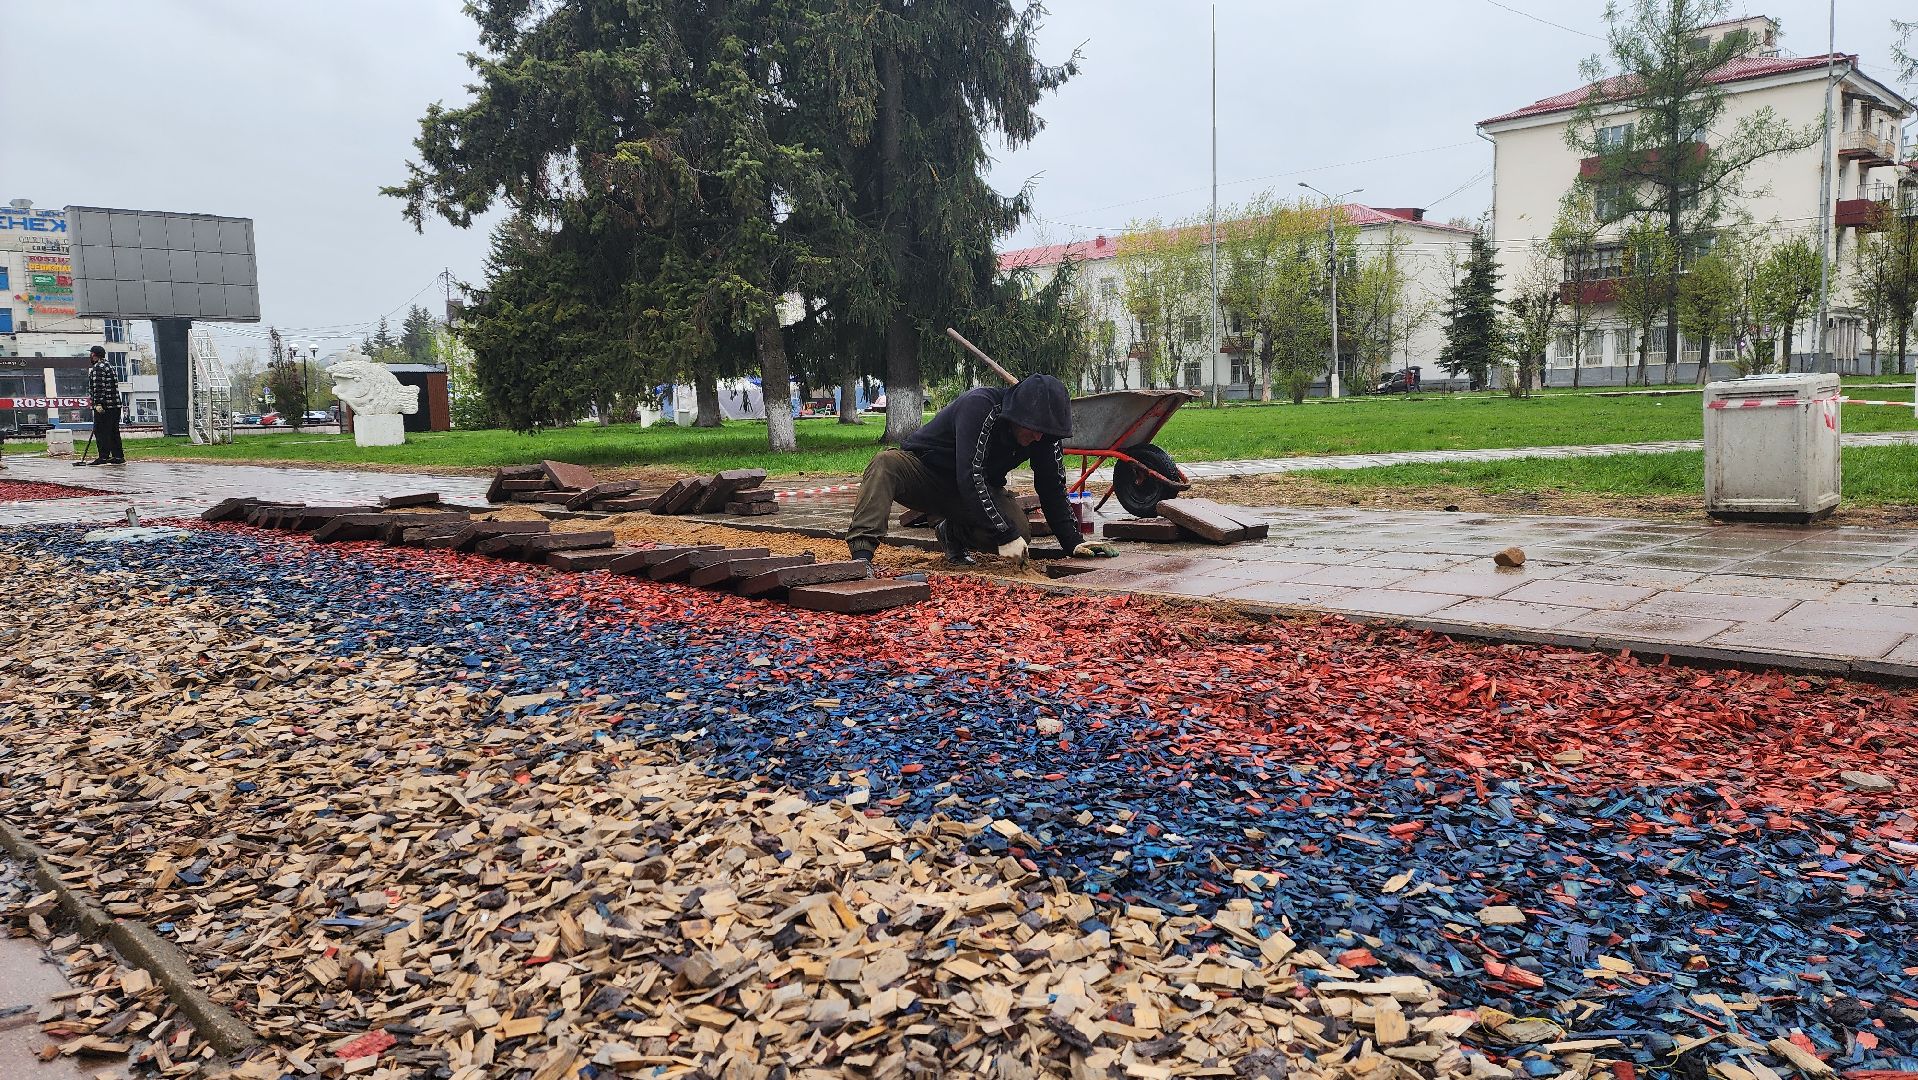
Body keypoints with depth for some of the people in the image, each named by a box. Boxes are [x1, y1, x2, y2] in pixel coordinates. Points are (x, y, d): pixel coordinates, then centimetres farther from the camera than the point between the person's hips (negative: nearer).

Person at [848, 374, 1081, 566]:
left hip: (979, 488, 5)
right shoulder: (978, 405, -32)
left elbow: (1052, 489, -4)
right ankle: (862, 554, -44)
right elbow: (970, 477, -39)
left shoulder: (1044, 431, -13)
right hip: (924, 469, -4)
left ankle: (954, 533, 6)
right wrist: (1004, 534, -41)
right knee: (886, 464, -36)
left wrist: (1073, 543, -12)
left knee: (1019, 531, -24)